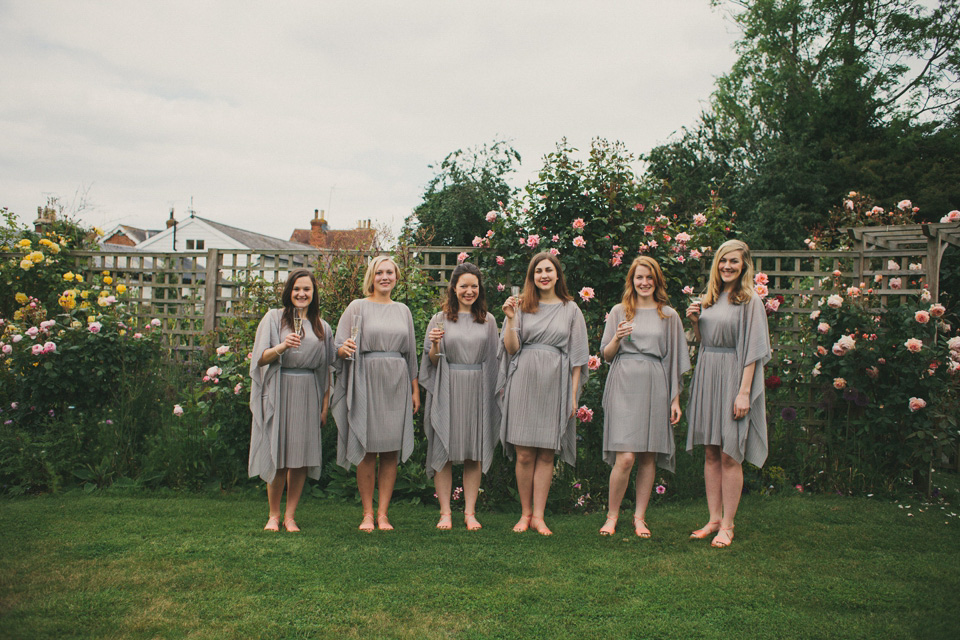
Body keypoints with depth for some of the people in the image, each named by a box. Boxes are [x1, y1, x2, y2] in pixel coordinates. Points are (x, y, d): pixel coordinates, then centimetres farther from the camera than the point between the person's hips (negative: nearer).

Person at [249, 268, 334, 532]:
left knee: (301, 457, 1)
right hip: (279, 393, -2)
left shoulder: (322, 327, 13)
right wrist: (282, 346, -21)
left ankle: (290, 516, 12)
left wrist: (325, 405, 7)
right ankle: (273, 514, 16)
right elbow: (260, 359, -2)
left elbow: (326, 369, 14)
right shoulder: (274, 318, 6)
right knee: (278, 456, -1)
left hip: (308, 395, 2)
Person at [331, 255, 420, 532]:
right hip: (366, 383, -3)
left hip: (396, 384, 3)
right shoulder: (358, 307, 5)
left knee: (391, 451, 2)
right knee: (367, 450, -2)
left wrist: (415, 389, 13)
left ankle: (383, 513, 10)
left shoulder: (402, 310, 15)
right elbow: (338, 348, 1)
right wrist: (345, 349, -22)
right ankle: (367, 513, 9)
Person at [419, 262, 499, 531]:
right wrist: (435, 345, -14)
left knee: (475, 453, 4)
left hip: (478, 390, 2)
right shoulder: (440, 319, 5)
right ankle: (445, 512, 10)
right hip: (447, 390, -1)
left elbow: (493, 359, 13)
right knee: (445, 450, 0)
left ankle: (470, 512, 13)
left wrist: (495, 390, 5)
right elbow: (432, 362, 5)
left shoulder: (488, 321, 11)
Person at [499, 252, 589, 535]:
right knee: (524, 454, 0)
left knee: (546, 454, 2)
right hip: (524, 382, 0)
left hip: (555, 384, 0)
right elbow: (511, 349, 2)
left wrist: (574, 394, 1)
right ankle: (525, 513, 14)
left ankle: (538, 516, 10)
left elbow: (577, 355, 7)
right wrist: (510, 319, -12)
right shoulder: (522, 307, 8)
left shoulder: (571, 309, 9)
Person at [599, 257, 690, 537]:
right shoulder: (619, 312, 9)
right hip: (624, 387, -1)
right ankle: (612, 515, 7)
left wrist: (675, 399, 6)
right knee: (625, 457, -10)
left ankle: (639, 516, 16)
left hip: (655, 388, 2)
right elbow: (606, 355, 9)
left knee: (648, 457, 3)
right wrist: (617, 338, -12)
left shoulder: (669, 316, 11)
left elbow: (674, 360, 11)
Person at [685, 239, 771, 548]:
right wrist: (695, 322, 1)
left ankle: (727, 524, 7)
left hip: (732, 379, -6)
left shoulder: (750, 301, -6)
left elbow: (752, 349, -11)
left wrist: (744, 391, -17)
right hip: (707, 376, 6)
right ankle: (714, 518, 17)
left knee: (729, 455, -2)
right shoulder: (710, 298, 13)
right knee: (711, 453, 9)